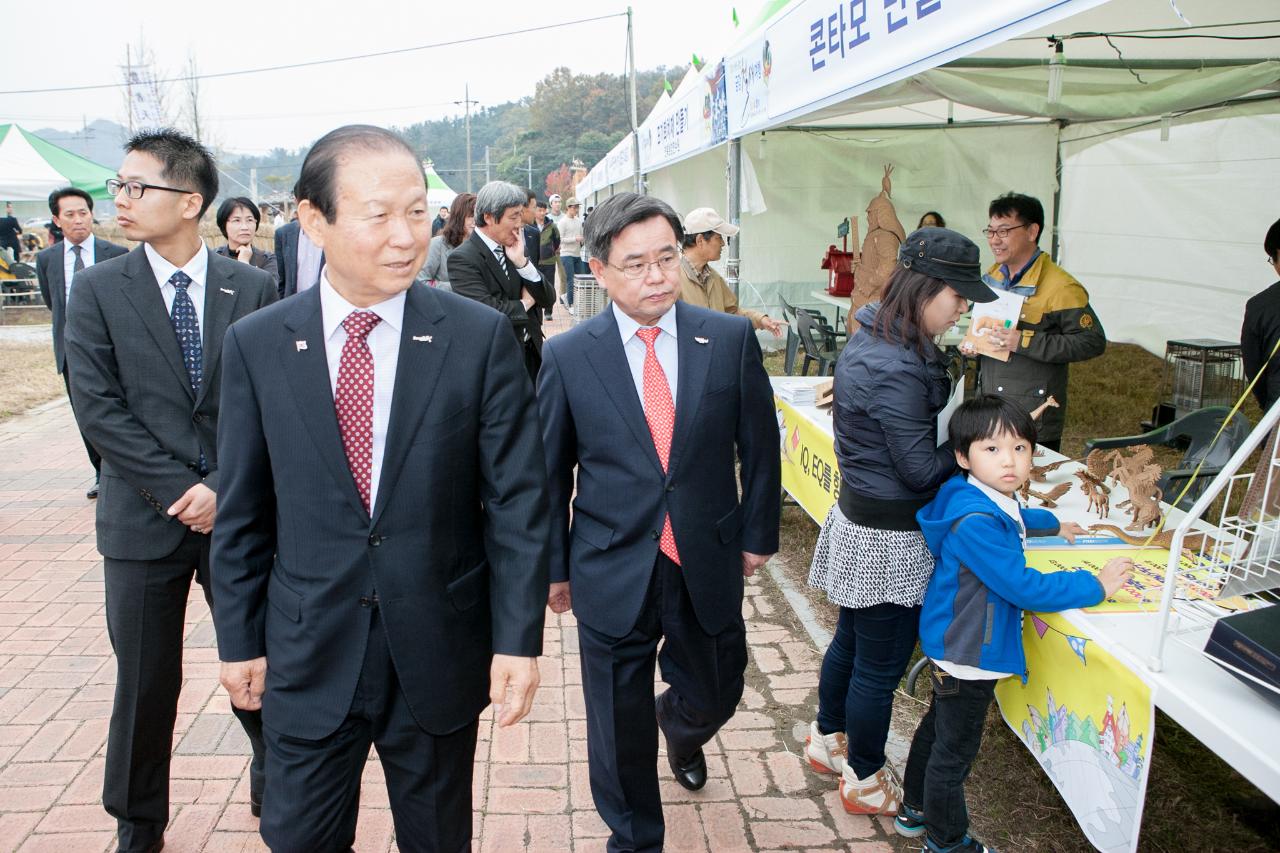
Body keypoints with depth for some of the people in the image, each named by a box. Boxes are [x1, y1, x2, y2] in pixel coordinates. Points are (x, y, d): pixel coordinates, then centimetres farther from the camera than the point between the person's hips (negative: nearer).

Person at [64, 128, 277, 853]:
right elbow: (98, 407, -5)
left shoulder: (254, 288, 0)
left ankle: (276, 791, 34)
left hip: (238, 511, 0)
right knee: (146, 682, 12)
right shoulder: (98, 289, 1)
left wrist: (223, 486, -13)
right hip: (145, 516, 1)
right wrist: (176, 489, -12)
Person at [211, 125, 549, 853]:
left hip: (439, 650, 0)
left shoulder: (480, 337, -10)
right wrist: (240, 637, 6)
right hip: (307, 657, 1)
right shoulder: (256, 344, -4)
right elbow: (242, 511, 3)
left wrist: (519, 637, -10)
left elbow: (518, 499, -8)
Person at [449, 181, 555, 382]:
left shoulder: (518, 249, 7)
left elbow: (548, 300, 3)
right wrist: (524, 303, -7)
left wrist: (522, 262, -10)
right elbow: (488, 312, -25)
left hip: (532, 352, 6)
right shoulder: (463, 259, -14)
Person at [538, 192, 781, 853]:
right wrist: (555, 566, 5)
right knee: (620, 724, 12)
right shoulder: (567, 356, -8)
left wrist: (756, 535, 7)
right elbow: (550, 471, 0)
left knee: (714, 695, 20)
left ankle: (680, 728, 59)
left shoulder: (730, 339, -6)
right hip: (613, 571, -1)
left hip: (708, 568, 2)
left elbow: (759, 445, 4)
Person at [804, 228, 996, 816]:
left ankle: (827, 739, 45)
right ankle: (865, 782, 27)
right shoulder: (897, 370, -27)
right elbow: (921, 470, -21)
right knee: (880, 666, 8)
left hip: (858, 518, 10)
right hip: (888, 539, -10)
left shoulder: (870, 342, 4)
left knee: (849, 640, 25)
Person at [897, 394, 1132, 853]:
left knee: (937, 726, 26)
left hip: (955, 643, 11)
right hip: (967, 653, -11)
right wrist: (1096, 585, -19)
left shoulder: (993, 500, -2)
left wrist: (1053, 525, 36)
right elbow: (1024, 588, -30)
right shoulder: (974, 522, -33)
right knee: (954, 751, 9)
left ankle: (914, 810, 47)